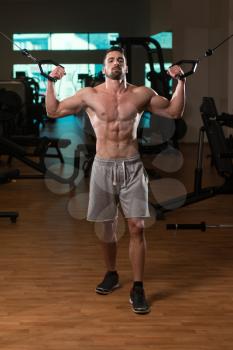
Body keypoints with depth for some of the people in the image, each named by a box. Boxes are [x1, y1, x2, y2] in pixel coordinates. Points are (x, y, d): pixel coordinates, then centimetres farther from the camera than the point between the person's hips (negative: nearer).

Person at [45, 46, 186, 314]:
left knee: (136, 227, -5)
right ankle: (111, 274, 32)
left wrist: (180, 81, -1)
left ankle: (137, 288, 2)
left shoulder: (141, 94, 3)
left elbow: (175, 112, 9)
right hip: (103, 167, 1)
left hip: (132, 167, 0)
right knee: (107, 226, 11)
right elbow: (53, 111, 7)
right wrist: (51, 82, -3)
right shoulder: (90, 95, 2)